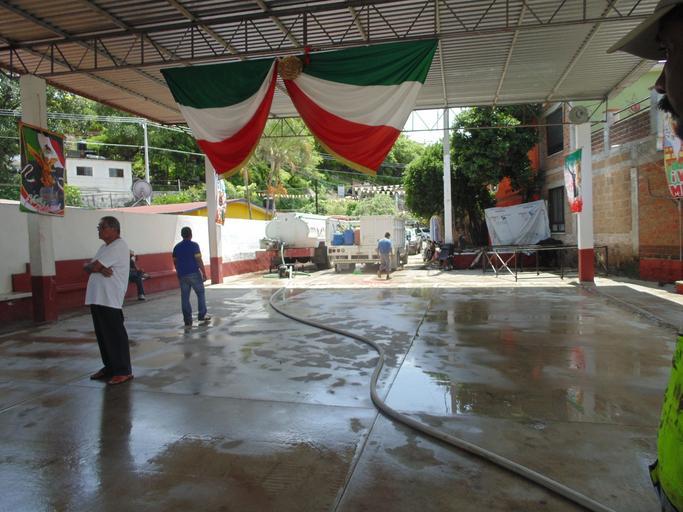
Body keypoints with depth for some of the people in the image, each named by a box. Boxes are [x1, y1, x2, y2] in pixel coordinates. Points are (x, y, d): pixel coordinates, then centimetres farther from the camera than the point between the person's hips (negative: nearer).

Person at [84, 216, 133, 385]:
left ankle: (123, 371, 4)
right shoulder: (105, 247, 19)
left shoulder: (118, 246, -13)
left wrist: (90, 266, 5)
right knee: (103, 335, 15)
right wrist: (99, 268, -12)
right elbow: (88, 266, 9)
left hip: (109, 300, -10)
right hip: (97, 298, 10)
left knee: (115, 335, -3)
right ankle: (109, 367, 27)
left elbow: (93, 267, -18)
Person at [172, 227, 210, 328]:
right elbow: (199, 260, -13)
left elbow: (175, 262, 13)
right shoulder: (194, 245, -7)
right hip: (194, 274, -4)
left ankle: (187, 320, 5)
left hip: (182, 275, 4)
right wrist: (204, 273, -9)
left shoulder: (177, 247, 9)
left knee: (185, 297, 5)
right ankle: (202, 315, 8)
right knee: (200, 293, 10)